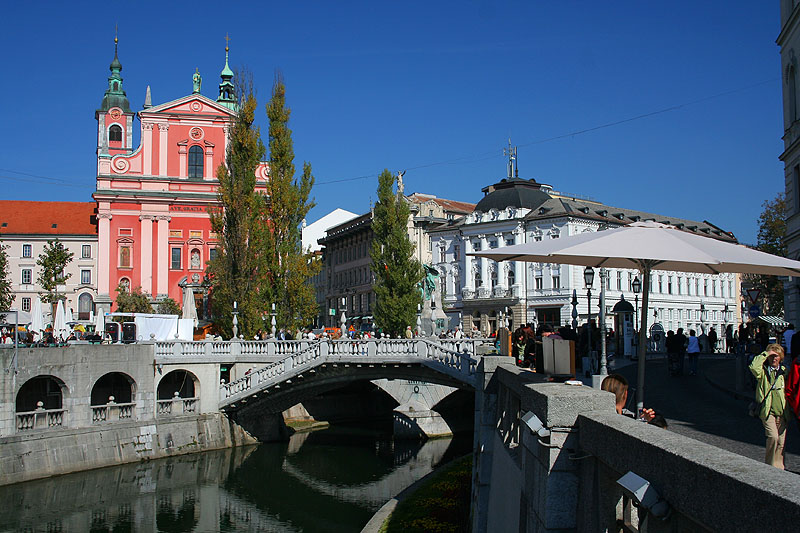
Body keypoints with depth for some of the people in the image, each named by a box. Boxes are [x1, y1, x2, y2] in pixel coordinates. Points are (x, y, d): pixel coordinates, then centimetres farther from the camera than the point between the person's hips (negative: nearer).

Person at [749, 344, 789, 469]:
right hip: (767, 411, -4)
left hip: (782, 412, 4)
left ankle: (778, 467, 15)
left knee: (781, 441, 4)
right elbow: (754, 367, -23)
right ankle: (769, 465, -4)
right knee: (773, 437, -18)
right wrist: (765, 354, -13)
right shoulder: (763, 370, 1)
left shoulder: (784, 371, 11)